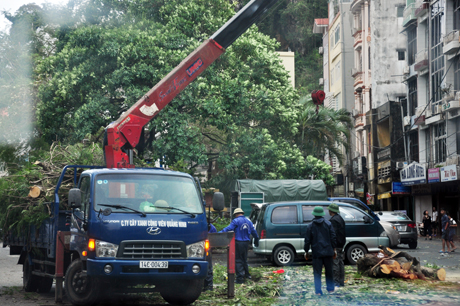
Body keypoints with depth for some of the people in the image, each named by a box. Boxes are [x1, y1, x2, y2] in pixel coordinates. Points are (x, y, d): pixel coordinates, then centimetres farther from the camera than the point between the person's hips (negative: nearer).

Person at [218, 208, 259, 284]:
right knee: (244, 259, 21)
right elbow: (253, 231, 20)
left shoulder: (236, 221, -8)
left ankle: (240, 278, -5)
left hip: (238, 243, -6)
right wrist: (256, 240, 34)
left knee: (238, 260, -3)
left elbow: (228, 229, -18)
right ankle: (247, 274, 30)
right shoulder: (248, 221, 12)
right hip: (246, 243, 6)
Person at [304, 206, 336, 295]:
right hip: (328, 251, 2)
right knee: (329, 271, 14)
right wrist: (333, 248, 12)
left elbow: (307, 240, 0)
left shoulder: (310, 226, -3)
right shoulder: (328, 224, 1)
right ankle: (330, 289, 20)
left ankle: (318, 291, 0)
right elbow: (333, 237, 2)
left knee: (317, 272, 2)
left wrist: (306, 251, 10)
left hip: (316, 252, -2)